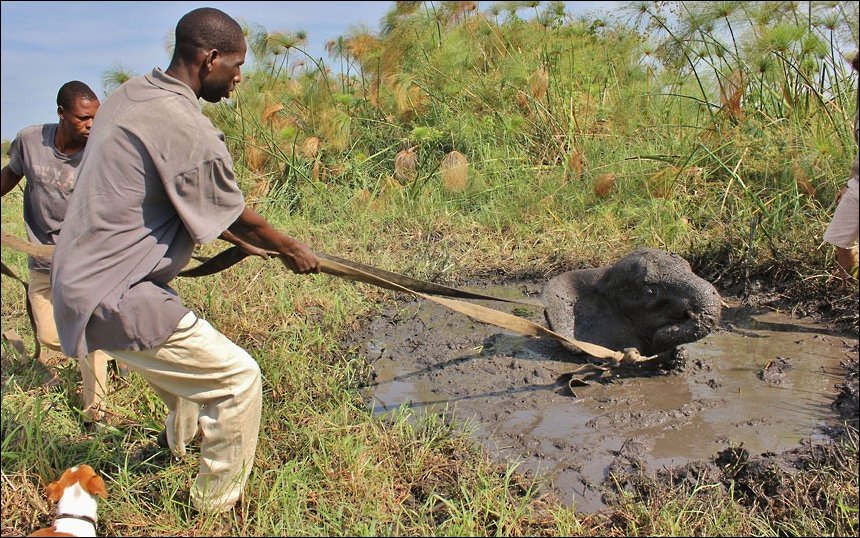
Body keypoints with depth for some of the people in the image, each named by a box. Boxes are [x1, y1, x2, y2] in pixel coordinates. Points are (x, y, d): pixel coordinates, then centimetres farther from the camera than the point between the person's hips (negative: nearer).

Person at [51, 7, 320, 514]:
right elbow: (237, 217, -10)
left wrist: (243, 240, 22)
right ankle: (217, 506, 13)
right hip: (116, 297, -11)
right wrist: (292, 250, 8)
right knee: (239, 378, -4)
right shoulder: (186, 129, -23)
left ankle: (181, 442, 58)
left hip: (84, 279, 11)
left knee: (192, 354, 33)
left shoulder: (128, 96, 8)